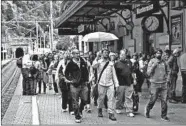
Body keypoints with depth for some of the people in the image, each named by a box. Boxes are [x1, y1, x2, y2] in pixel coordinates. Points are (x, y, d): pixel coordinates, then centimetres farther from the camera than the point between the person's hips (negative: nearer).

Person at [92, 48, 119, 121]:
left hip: (110, 84, 2)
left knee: (111, 98, -4)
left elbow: (114, 74, 10)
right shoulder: (99, 62, 3)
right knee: (101, 98, 8)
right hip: (101, 83, -2)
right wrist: (97, 58, -23)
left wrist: (116, 84, 5)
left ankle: (111, 113, 1)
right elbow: (94, 66, -21)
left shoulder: (111, 63, 11)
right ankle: (99, 110, 31)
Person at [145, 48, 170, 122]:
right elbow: (148, 73, -5)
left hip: (163, 84, 3)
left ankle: (164, 116, 10)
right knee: (153, 99, 0)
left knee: (164, 100, -1)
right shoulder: (152, 61, 0)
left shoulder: (163, 62, 12)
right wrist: (153, 65, -16)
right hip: (155, 83, -3)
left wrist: (167, 78, 10)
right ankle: (147, 110, 28)